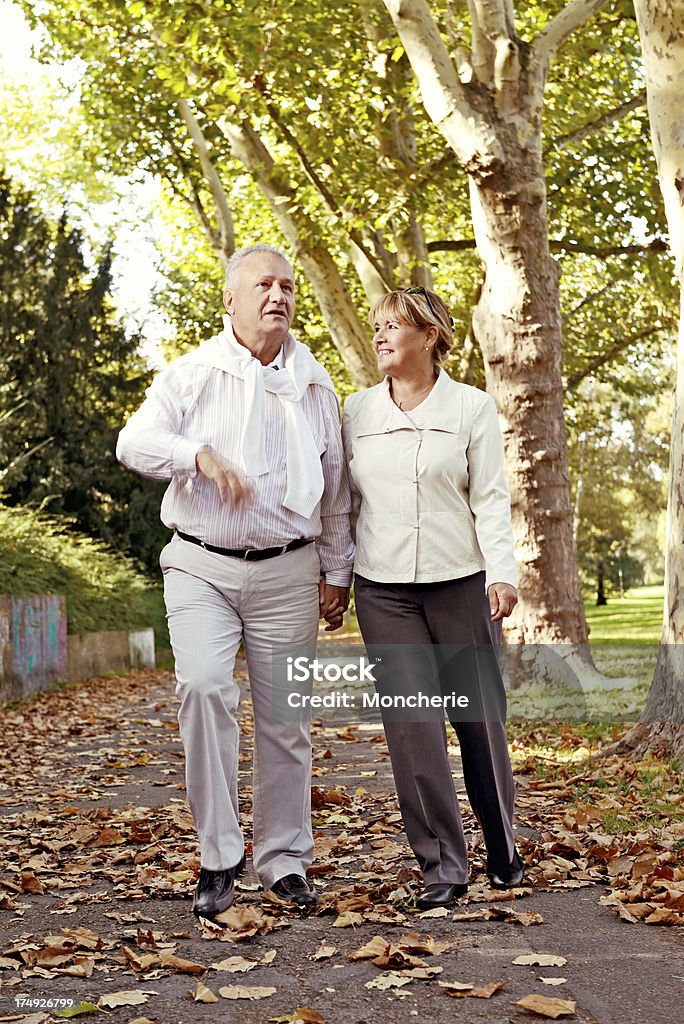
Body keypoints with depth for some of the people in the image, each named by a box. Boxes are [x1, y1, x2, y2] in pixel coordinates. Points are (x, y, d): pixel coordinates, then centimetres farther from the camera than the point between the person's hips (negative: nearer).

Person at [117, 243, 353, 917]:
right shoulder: (192, 375, 4)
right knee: (203, 688, -21)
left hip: (288, 571, 2)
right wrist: (201, 454, -25)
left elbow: (335, 489, 17)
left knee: (285, 715, 3)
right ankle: (219, 856, -9)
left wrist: (337, 572, 15)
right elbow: (134, 442, -8)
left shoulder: (315, 388, 13)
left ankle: (285, 860, 17)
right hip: (201, 566, -2)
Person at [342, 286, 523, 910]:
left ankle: (504, 851, 26)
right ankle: (442, 868, 5)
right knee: (412, 725, -4)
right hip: (384, 589, 2)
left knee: (479, 717, 5)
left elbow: (490, 497, -1)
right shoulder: (356, 413, 9)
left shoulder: (471, 407, 3)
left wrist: (502, 572, -12)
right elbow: (343, 501, 14)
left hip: (461, 582, -1)